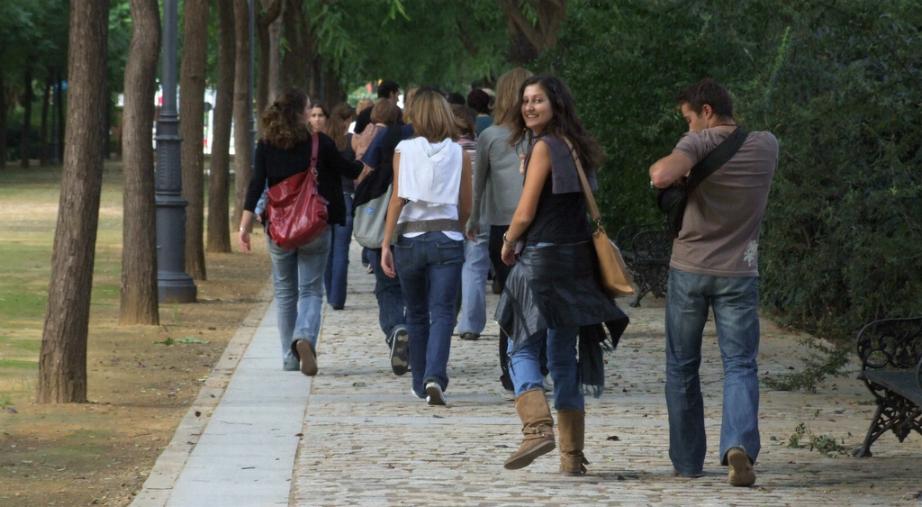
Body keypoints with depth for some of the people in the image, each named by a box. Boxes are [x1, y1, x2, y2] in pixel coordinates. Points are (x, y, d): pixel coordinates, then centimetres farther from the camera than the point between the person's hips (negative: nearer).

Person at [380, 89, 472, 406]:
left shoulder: (404, 151, 0)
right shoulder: (459, 154, 3)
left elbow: (397, 199, -6)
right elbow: (466, 208, 8)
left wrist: (386, 243, -5)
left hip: (410, 237, 1)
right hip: (447, 238, -1)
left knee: (417, 314, 15)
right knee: (442, 313, -4)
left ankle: (420, 382, 22)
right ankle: (435, 377, -25)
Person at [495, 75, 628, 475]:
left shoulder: (544, 146, -10)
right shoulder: (577, 147, 13)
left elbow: (525, 213, -10)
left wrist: (508, 245, 7)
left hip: (542, 259, -7)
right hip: (577, 258, 8)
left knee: (523, 348, -1)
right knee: (565, 358, 10)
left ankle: (538, 427, -22)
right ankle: (572, 455, 9)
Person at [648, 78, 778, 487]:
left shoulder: (700, 142, -11)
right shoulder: (765, 146, 3)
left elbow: (662, 177, -27)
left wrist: (660, 166, -7)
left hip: (689, 269, -2)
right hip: (739, 274, 2)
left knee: (682, 368, 12)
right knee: (740, 366, 1)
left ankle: (687, 460, 16)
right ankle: (739, 444, -24)